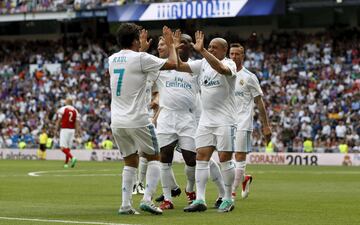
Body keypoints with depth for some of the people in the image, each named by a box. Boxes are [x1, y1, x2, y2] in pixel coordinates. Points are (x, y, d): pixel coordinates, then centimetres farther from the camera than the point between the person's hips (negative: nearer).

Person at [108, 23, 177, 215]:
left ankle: (125, 204, 4)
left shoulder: (113, 59, 10)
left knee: (130, 162, 15)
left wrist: (142, 46, 44)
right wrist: (171, 45, 13)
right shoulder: (141, 58, -9)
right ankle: (147, 199, -6)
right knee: (153, 158, 9)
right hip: (138, 120, -6)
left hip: (117, 122, 6)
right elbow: (173, 64, -4)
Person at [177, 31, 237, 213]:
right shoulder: (203, 63, 10)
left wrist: (201, 51, -36)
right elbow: (180, 66, 7)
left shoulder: (229, 64, -8)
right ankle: (200, 200, -3)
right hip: (206, 120, 6)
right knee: (201, 157, -2)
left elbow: (221, 68, -32)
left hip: (225, 120, -6)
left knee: (225, 158, -4)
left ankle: (228, 199, 7)